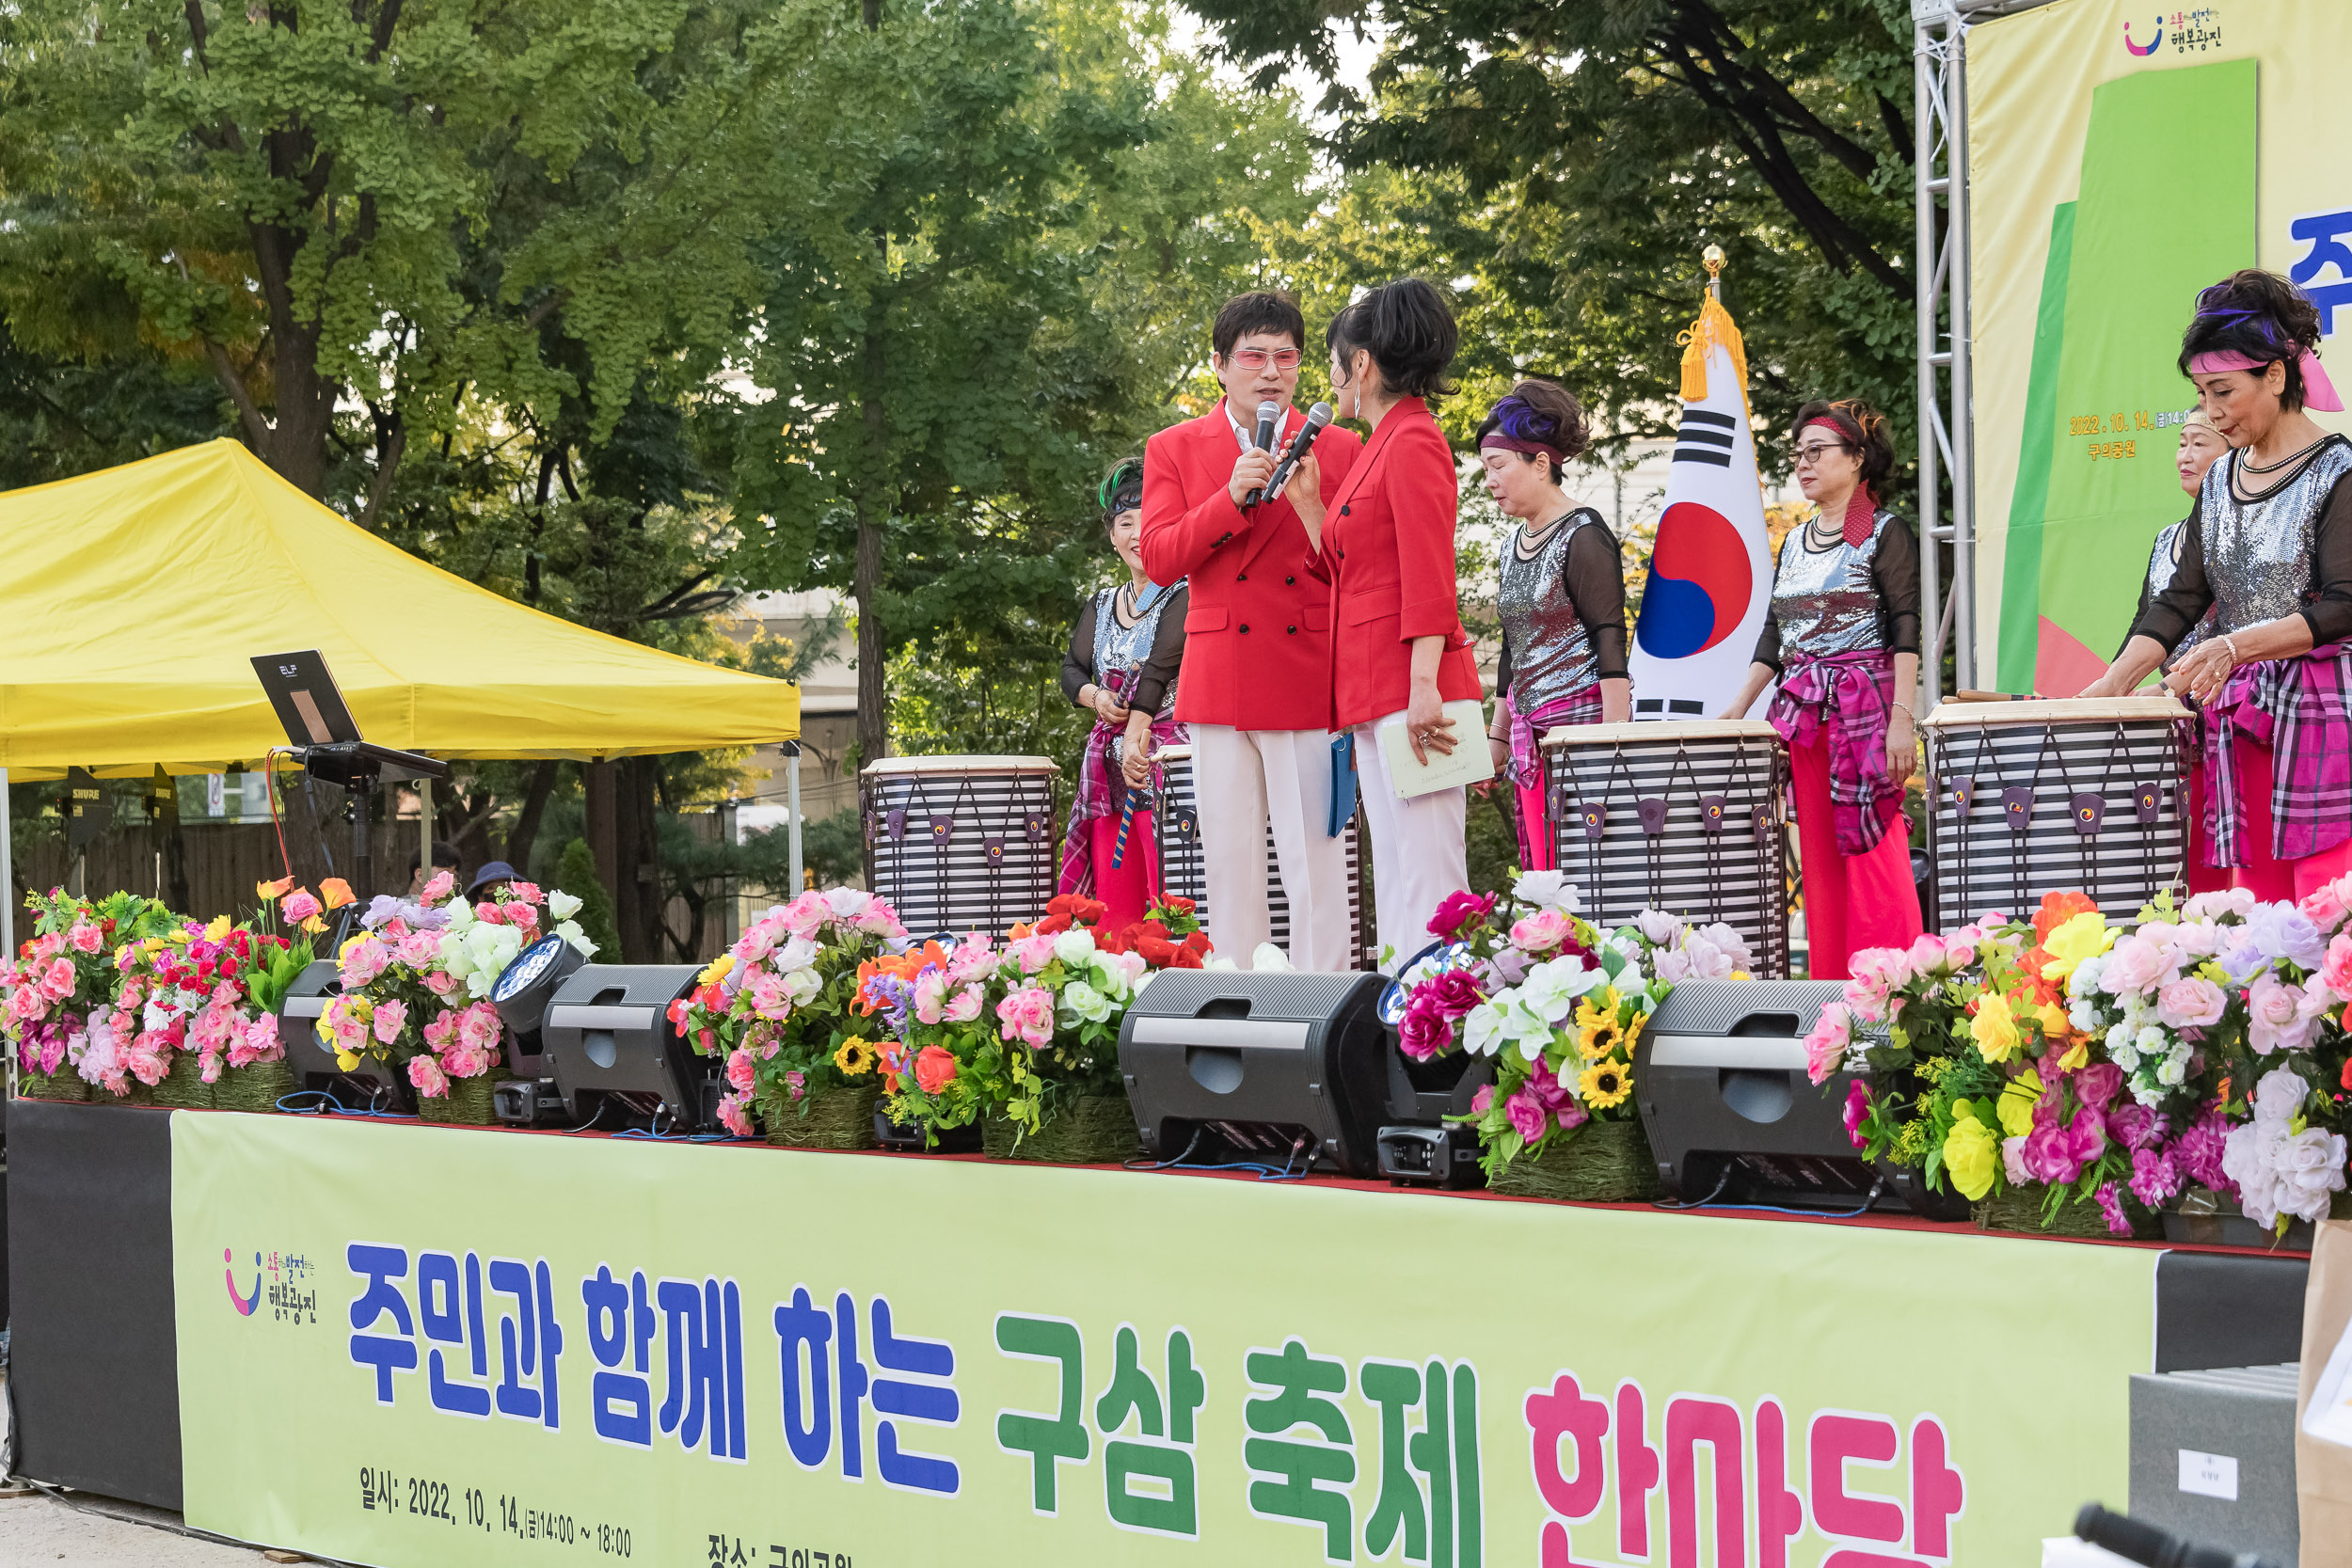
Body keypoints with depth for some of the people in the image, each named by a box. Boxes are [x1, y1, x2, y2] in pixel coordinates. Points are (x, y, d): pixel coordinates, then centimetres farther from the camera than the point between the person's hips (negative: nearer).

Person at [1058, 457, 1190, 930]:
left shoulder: (1184, 598, -5)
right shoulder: (1101, 607, 17)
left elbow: (1159, 665, -18)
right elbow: (1071, 669, 24)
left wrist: (1139, 733, -30)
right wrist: (1094, 697, 1)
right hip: (1109, 764, 6)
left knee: (1169, 894, -17)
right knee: (1113, 901, 0)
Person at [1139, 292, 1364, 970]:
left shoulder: (1338, 449, 10)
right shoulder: (1174, 450, 11)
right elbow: (1159, 559, -2)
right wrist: (1232, 496, -12)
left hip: (1311, 681, -1)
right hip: (1220, 682, 1)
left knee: (1318, 867, -6)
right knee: (1230, 866, 3)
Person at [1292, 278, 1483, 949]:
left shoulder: (1413, 442, -8)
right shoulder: (1381, 446, 21)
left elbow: (1429, 576, -16)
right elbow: (1342, 566, 22)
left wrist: (1423, 688, -22)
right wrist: (1305, 499, 15)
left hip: (1409, 690, -10)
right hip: (1373, 692, 10)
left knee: (1426, 879, -12)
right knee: (1394, 885, 8)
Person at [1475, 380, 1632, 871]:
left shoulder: (1582, 536, -9)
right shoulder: (1514, 545, 16)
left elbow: (1611, 644, -13)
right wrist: (1497, 735, 23)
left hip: (1580, 719, -8)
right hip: (1531, 729, 8)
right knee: (1540, 874, 3)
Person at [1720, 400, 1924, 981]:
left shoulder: (1885, 533, -3)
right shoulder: (1794, 544, 17)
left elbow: (1906, 629, -10)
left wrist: (1901, 718, -18)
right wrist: (1738, 707, 11)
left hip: (1865, 707, -7)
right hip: (1803, 712, 7)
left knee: (1873, 857, -9)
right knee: (1819, 859, 6)